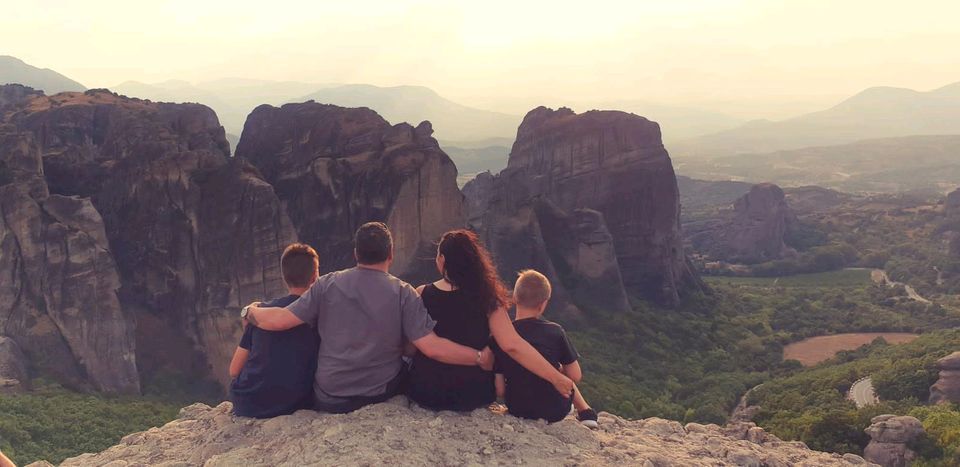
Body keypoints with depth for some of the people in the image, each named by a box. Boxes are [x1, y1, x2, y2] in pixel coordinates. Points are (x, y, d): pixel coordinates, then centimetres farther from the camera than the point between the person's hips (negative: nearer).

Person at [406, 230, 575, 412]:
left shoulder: (422, 294, -9)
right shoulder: (485, 298, -10)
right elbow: (512, 345, -20)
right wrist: (558, 378, -14)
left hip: (425, 391, 0)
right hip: (474, 394, 0)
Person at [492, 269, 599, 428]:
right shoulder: (555, 331, -15)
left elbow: (499, 391, -12)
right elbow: (576, 376, -7)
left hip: (519, 411, 0)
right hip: (556, 411, 0)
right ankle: (586, 413, 34)